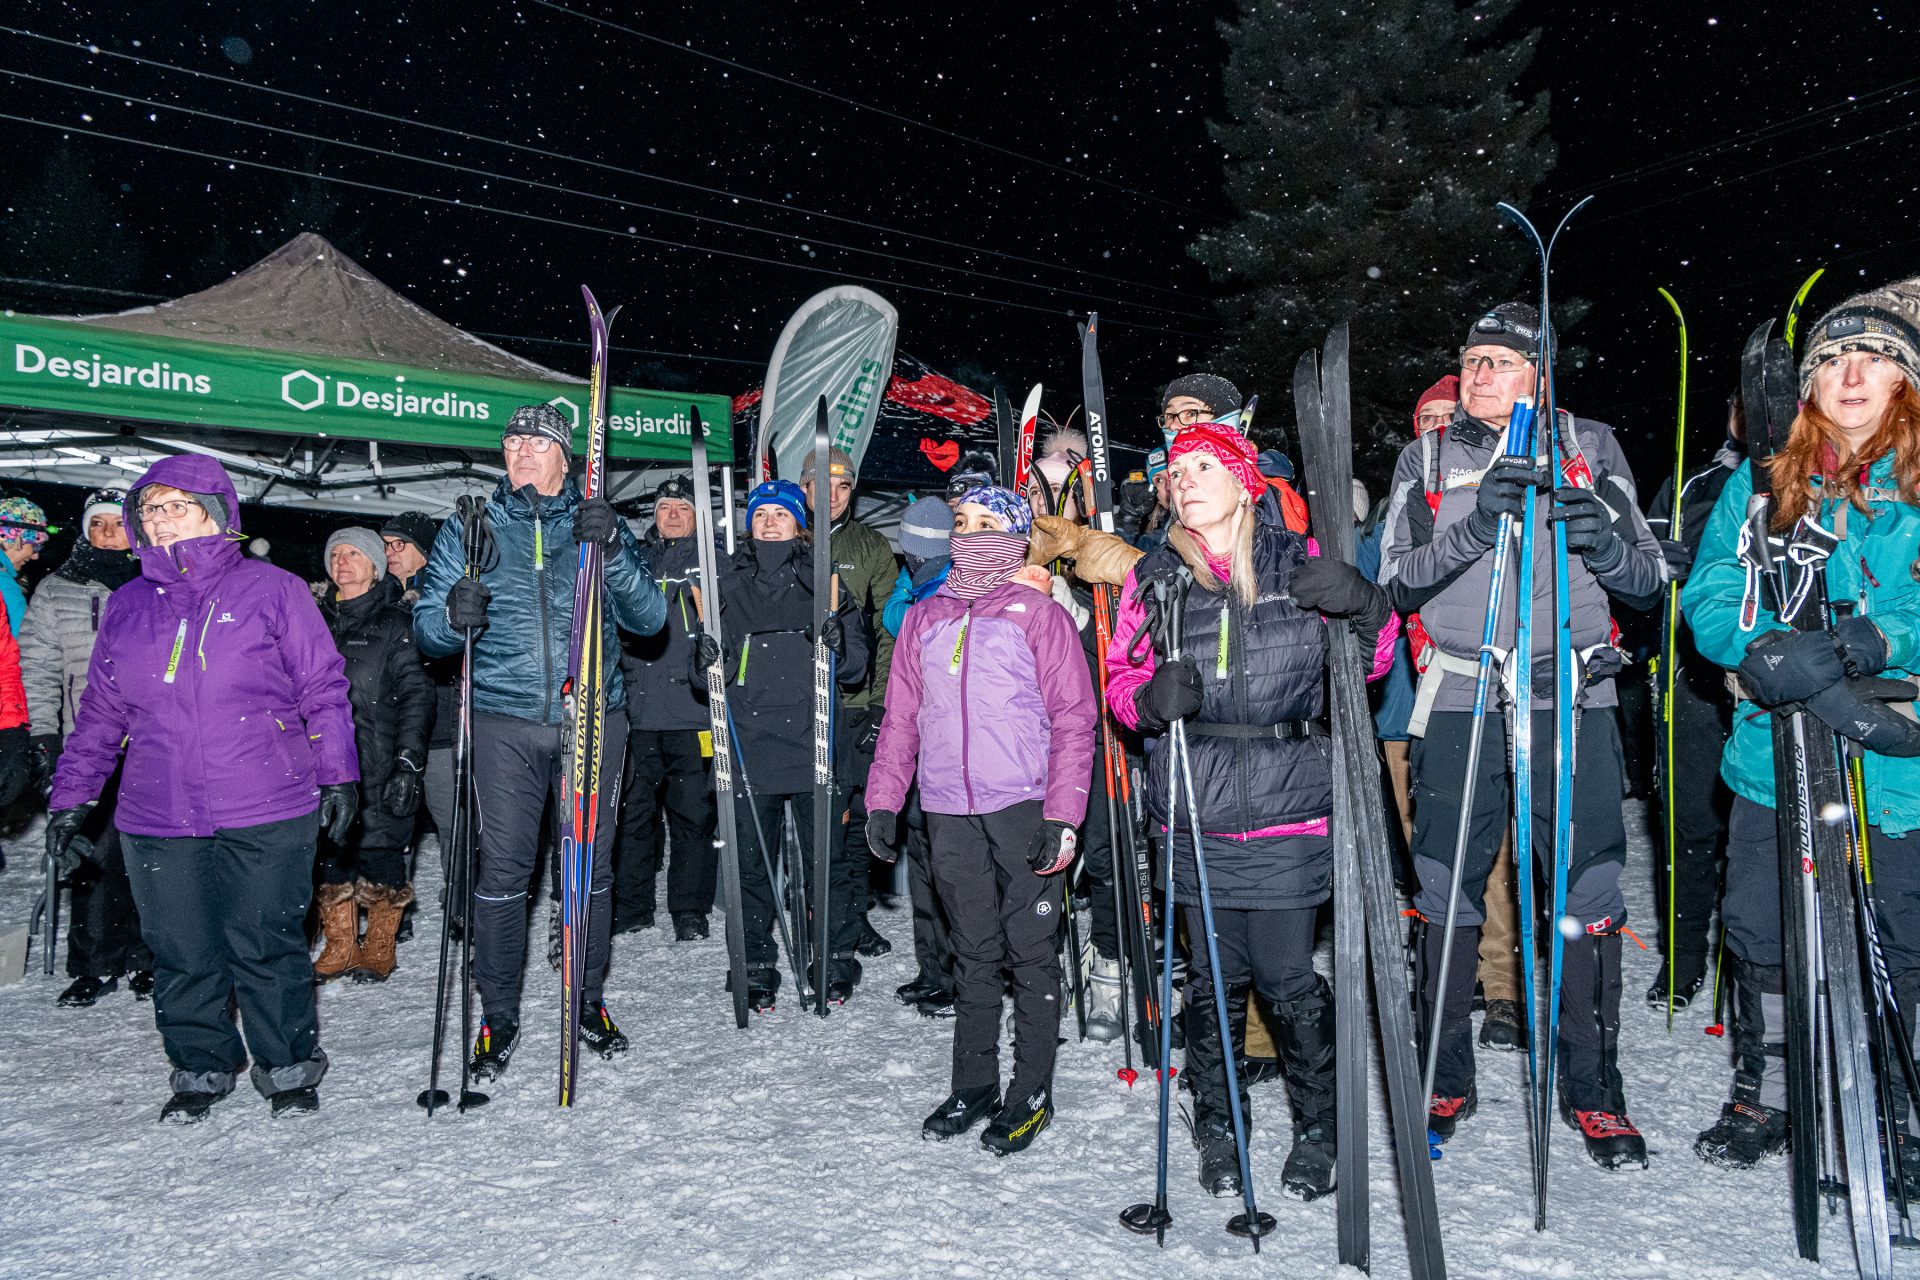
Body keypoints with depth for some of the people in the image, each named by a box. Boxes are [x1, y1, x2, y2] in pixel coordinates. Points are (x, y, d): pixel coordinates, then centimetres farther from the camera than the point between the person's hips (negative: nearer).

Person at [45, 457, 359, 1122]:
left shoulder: (272, 589, 0)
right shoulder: (125, 606, 13)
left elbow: (324, 687, 2)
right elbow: (100, 713, 18)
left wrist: (338, 774, -2)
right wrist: (70, 799, 15)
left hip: (267, 814, -4)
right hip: (158, 818, 4)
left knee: (266, 945, 4)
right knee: (182, 954, 10)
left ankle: (288, 1066, 22)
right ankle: (201, 1067, 30)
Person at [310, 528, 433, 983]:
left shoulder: (395, 623, -1)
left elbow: (416, 694, -7)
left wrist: (408, 762, -15)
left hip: (377, 768, -5)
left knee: (379, 853, 0)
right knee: (329, 858, 8)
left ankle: (379, 949, 15)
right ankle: (339, 947, 21)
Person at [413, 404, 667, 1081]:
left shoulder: (599, 523, 8)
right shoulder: (468, 529, 9)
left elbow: (649, 619, 0)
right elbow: (425, 630, 5)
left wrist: (614, 552, -16)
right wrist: (453, 618, -19)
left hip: (593, 717, 1)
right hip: (505, 724, 0)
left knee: (590, 866, 7)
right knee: (502, 870, -1)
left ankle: (589, 1001, 23)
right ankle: (498, 1014, 15)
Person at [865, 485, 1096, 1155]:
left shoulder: (1038, 614, 1)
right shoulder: (923, 619, 14)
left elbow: (1073, 720, -3)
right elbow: (901, 718, 16)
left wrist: (1062, 815, -11)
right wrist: (882, 800, 8)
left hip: (1023, 804, -4)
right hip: (950, 810, 4)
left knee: (1030, 952, 3)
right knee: (972, 952, 13)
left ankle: (1032, 1092, 15)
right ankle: (973, 1085, 24)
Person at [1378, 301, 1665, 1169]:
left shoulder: (1589, 447, 9)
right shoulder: (1427, 459, 9)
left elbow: (1649, 579, 7)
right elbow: (1397, 582, -2)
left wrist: (1606, 543, -15)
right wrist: (1474, 529, -17)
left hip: (1572, 693, 0)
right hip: (1460, 695, 0)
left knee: (1588, 892, 1)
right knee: (1447, 893, 4)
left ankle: (1592, 1089, 18)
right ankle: (1446, 1079, 20)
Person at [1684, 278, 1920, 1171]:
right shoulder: (1762, 481, 7)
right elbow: (1709, 596, -1)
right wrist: (1767, 649, -20)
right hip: (1775, 744, 2)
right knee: (1759, 936, 10)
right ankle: (1762, 1093, 30)